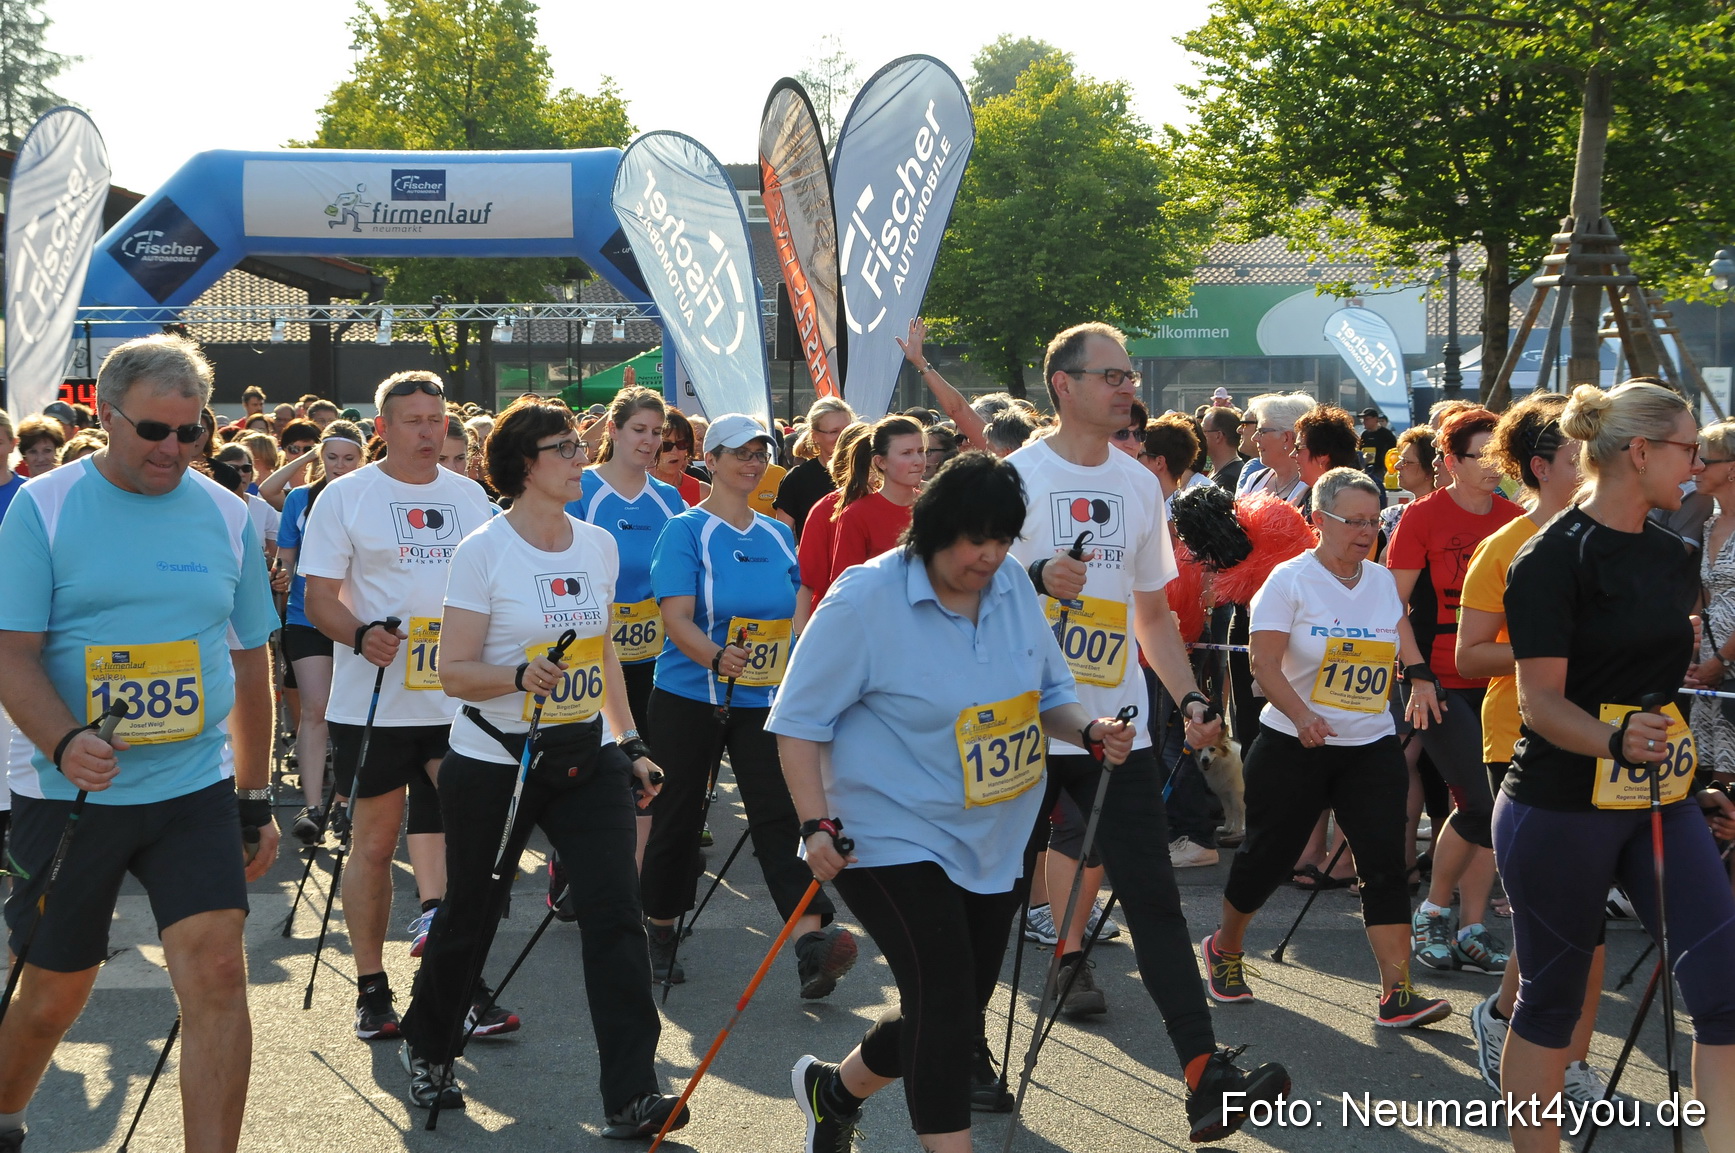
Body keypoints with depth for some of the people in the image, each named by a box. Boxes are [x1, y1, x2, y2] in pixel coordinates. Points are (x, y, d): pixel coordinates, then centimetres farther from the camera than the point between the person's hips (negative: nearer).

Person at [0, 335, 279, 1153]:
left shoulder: (226, 517, 5)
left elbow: (249, 662, 13)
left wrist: (256, 800, 14)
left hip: (195, 789, 2)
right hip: (68, 794, -2)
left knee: (216, 972, -13)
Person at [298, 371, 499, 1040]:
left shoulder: (470, 496, 12)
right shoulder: (345, 496, -1)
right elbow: (319, 598, -5)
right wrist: (361, 635, -24)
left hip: (458, 702, 3)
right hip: (372, 702, -3)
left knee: (452, 835, 1)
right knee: (373, 843, 5)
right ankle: (371, 987, 15)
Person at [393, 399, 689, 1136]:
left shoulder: (599, 545, 6)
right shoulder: (483, 552, -11)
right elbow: (454, 672, -13)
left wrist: (629, 743, 15)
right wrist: (521, 676, -31)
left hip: (586, 757, 4)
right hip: (494, 763, -4)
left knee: (615, 914, -9)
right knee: (470, 916, 11)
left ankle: (632, 1096, -8)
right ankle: (427, 1047, 38)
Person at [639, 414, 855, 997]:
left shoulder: (779, 536, 11)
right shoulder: (686, 531, -5)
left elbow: (796, 617, 20)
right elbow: (677, 618, -17)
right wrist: (718, 656, -35)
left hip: (763, 701, 3)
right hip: (689, 696, -3)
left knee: (778, 816, -9)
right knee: (678, 816, 7)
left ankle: (812, 941, -22)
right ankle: (660, 934, 26)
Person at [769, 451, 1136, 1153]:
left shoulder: (1014, 584, 2)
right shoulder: (867, 600, -16)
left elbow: (1049, 691, 15)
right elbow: (798, 720, -12)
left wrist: (1089, 728, -6)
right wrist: (816, 824, -20)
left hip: (993, 845, 7)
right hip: (894, 840, -7)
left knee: (954, 1016, 15)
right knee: (945, 1003, -16)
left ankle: (834, 1090, 40)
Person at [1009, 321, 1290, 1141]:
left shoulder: (1139, 485, 11)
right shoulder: (1016, 477, -5)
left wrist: (1189, 697, 7)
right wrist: (1036, 578, -25)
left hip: (1118, 729, 4)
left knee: (1154, 899, -2)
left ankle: (1206, 1076, -5)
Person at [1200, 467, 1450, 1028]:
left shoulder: (1381, 581, 9)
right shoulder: (1290, 579, -8)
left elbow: (1400, 639, 23)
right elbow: (1265, 663, -15)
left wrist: (1421, 680, 5)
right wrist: (1302, 715, -29)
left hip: (1372, 746, 4)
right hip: (1294, 747, -4)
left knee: (1385, 861, -9)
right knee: (1267, 856, 7)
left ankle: (1397, 994, -10)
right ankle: (1223, 949, 34)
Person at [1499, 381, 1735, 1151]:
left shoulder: (1671, 557, 10)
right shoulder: (1553, 559, -12)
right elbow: (1541, 702, -16)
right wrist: (1615, 740, -34)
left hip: (1657, 802, 6)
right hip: (1561, 807, -6)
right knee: (1552, 997, 6)